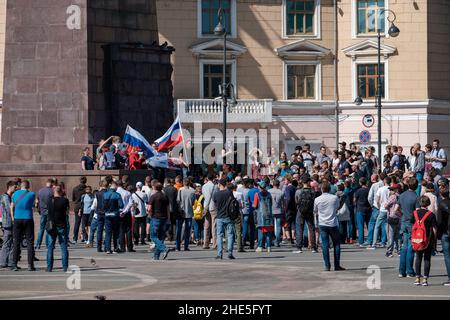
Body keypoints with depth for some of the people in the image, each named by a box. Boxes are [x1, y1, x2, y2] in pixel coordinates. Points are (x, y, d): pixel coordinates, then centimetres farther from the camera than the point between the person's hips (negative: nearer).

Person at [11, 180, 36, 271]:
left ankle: (14, 265, 3)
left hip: (17, 219, 2)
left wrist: (13, 219, 13)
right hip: (28, 219, -2)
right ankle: (30, 265, -2)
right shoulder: (31, 194, -2)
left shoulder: (15, 194, 5)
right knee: (30, 242, 2)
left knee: (16, 242, 6)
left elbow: (12, 207, 7)